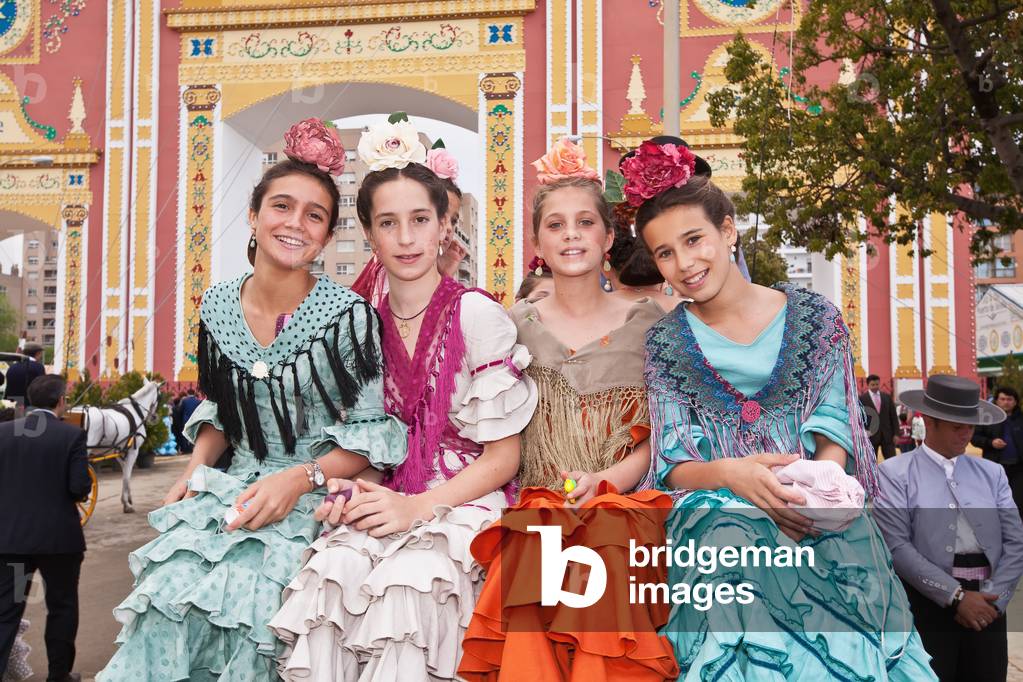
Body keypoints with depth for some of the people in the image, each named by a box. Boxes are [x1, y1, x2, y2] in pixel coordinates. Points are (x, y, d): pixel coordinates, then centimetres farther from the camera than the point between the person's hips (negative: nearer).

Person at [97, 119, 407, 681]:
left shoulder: (348, 315, -11)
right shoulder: (218, 305, 5)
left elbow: (370, 434, -8)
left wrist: (299, 478, -20)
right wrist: (194, 471, 1)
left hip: (316, 500, -4)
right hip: (235, 488, 4)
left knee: (239, 593, -23)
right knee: (169, 584, -18)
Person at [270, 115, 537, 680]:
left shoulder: (477, 315, -5)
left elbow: (503, 455, -4)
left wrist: (419, 506, -15)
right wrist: (359, 487, -7)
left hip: (463, 502, -3)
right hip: (389, 502, 3)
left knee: (402, 585, -31)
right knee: (330, 572, -27)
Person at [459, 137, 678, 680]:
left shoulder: (647, 322, 11)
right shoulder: (515, 326, 13)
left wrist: (604, 481, -11)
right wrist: (558, 497, -6)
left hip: (623, 507, 0)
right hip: (535, 507, 0)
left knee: (607, 554, -32)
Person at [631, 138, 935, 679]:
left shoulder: (813, 316, 6)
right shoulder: (665, 343, 6)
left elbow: (835, 433, 3)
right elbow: (674, 465, 0)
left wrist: (820, 486, -20)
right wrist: (732, 474, -22)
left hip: (816, 509, 1)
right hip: (716, 507, 0)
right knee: (732, 544, -35)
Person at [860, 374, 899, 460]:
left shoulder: (887, 397, 9)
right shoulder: (862, 398, -2)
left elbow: (893, 416, 9)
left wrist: (896, 433, 3)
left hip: (887, 434, 3)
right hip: (870, 435, -3)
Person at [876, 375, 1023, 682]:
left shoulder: (992, 472, 11)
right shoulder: (895, 473, -2)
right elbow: (897, 547, -11)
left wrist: (992, 599, -7)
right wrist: (956, 596, -14)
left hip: (986, 603, 4)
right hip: (928, 602, -4)